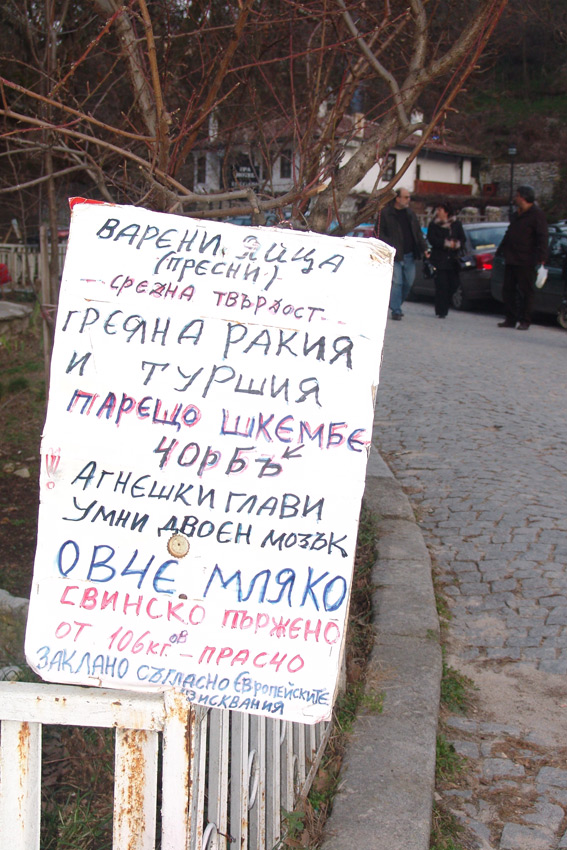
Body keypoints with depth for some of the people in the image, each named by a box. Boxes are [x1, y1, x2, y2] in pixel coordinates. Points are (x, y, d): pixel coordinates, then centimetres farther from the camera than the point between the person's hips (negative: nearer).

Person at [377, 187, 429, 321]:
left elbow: (418, 233, 20)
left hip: (409, 255, 6)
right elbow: (380, 234, -5)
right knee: (396, 282, -9)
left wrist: (424, 248, 11)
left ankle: (396, 305, 24)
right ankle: (396, 311, -3)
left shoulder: (410, 214, 15)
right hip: (394, 255, -6)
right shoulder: (385, 214, -3)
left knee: (409, 282, 6)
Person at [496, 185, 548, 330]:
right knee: (508, 290, 8)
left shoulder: (537, 215, -7)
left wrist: (541, 257, -19)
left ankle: (524, 321, 4)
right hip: (511, 260, 8)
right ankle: (510, 319, 16)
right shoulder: (516, 215, 18)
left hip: (526, 262, -8)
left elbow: (542, 238, -12)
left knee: (526, 292, -1)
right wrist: (500, 250, 26)